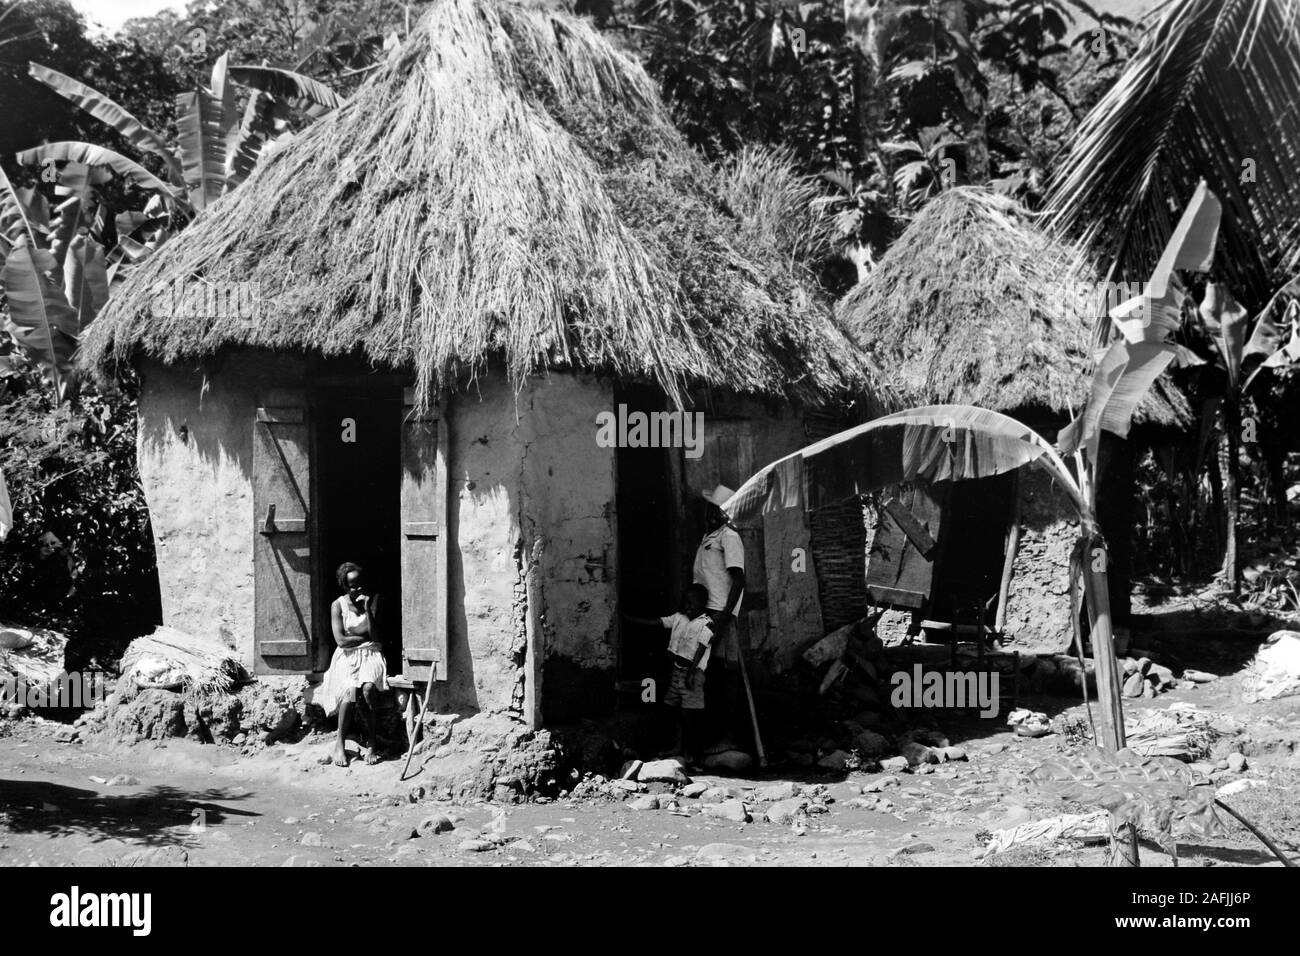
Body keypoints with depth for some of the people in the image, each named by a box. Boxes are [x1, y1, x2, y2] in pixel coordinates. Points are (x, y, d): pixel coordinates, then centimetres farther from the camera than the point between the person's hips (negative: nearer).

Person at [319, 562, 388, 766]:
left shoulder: (375, 601, 3)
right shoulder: (338, 605, 1)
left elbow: (376, 638, -5)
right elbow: (341, 640, -7)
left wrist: (368, 610, -13)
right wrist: (366, 637, -3)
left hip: (371, 655, 1)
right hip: (347, 657, 0)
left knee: (369, 687, -33)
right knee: (351, 691, -32)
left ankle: (371, 744, -23)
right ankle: (340, 746, -20)